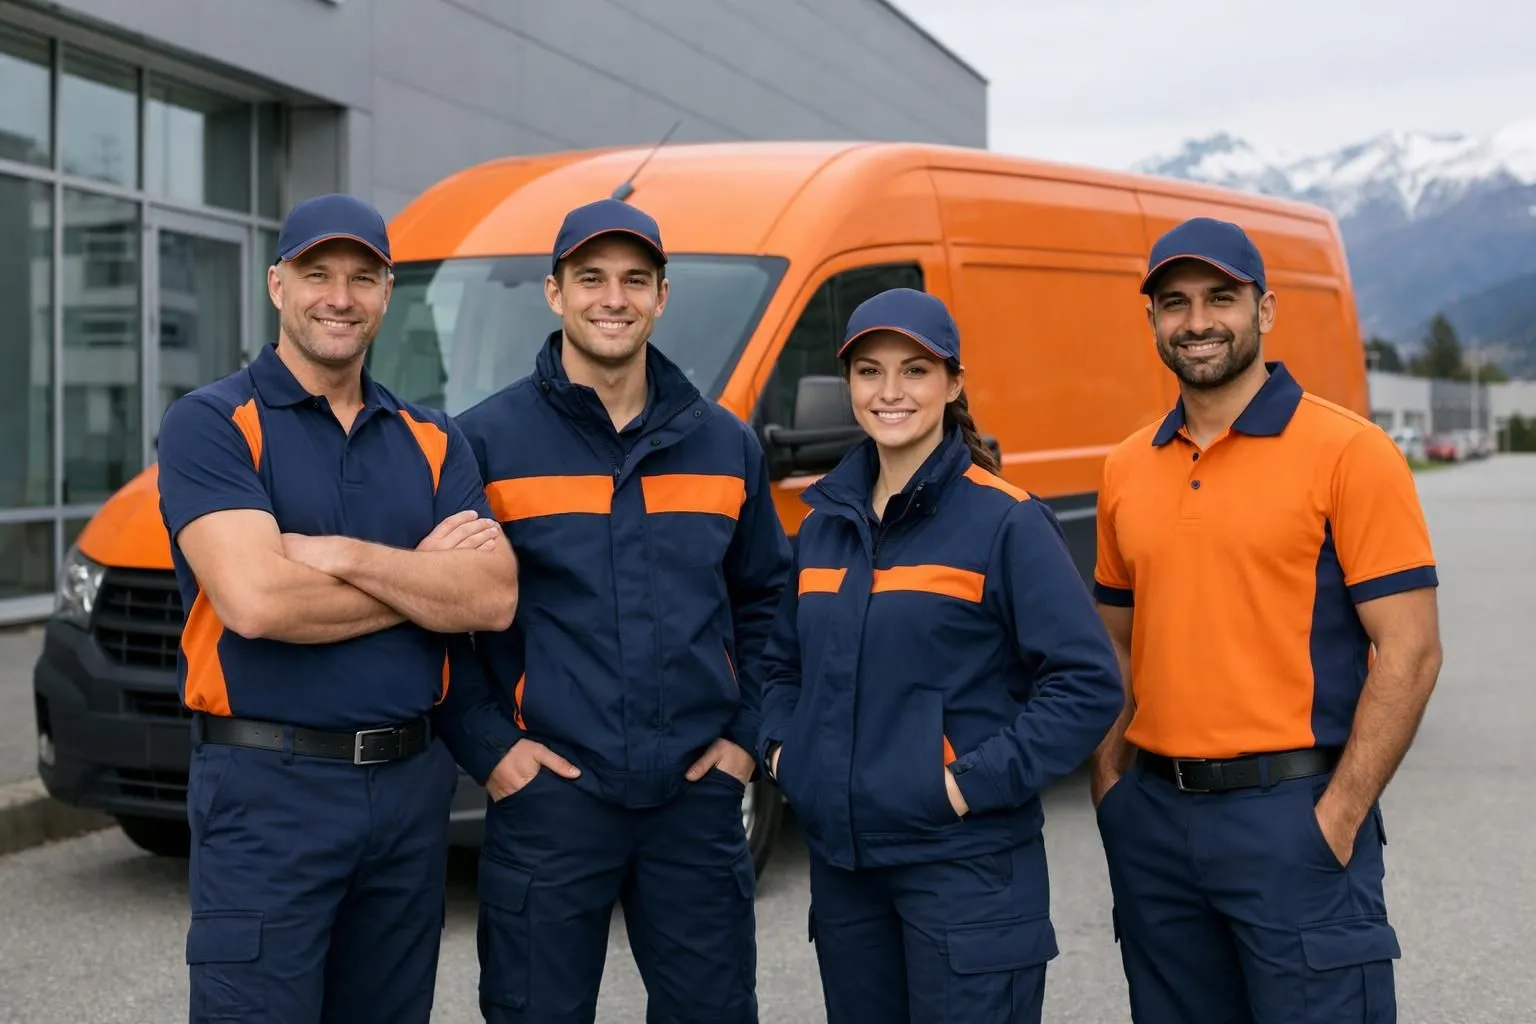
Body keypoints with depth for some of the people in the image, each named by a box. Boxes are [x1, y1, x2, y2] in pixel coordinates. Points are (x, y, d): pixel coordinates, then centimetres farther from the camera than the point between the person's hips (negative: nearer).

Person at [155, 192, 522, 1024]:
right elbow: (257, 601, -21)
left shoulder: (431, 440, 10)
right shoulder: (211, 424, -6)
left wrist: (343, 555, -15)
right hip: (266, 790, -5)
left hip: (412, 788, 5)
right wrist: (425, 577, -8)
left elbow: (494, 599, -4)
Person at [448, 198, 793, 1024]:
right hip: (547, 798, -3)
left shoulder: (725, 444, 7)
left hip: (697, 799, 3)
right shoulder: (486, 441, -4)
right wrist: (488, 748, -6)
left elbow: (765, 598, 16)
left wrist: (746, 734, 8)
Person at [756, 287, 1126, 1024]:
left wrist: (978, 781, -17)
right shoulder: (825, 520, 9)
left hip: (964, 865, -5)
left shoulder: (1004, 520, -9)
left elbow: (1088, 682, -13)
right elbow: (783, 661, 22)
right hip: (840, 860, 6)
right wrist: (782, 748, 6)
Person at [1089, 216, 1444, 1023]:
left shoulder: (1348, 452, -7)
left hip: (1292, 814, -5)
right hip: (1153, 820, 5)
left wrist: (1338, 818, -15)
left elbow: (1408, 652, -10)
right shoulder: (1126, 470, 9)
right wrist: (1110, 789, 5)